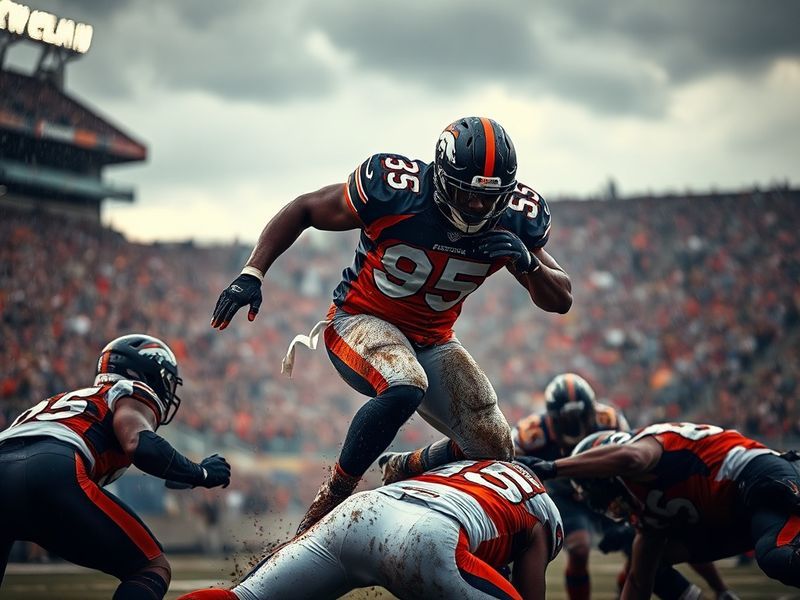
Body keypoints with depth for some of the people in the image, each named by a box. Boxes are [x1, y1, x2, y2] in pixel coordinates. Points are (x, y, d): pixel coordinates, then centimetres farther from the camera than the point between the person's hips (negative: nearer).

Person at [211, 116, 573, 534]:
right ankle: (326, 504, -24)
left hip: (432, 341, 5)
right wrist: (250, 275, -18)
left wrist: (528, 263, -28)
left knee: (494, 453, -2)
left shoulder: (517, 218, -13)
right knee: (405, 388, -37)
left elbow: (560, 301, -6)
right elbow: (303, 210, -11)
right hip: (361, 321, -5)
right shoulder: (394, 189, -24)